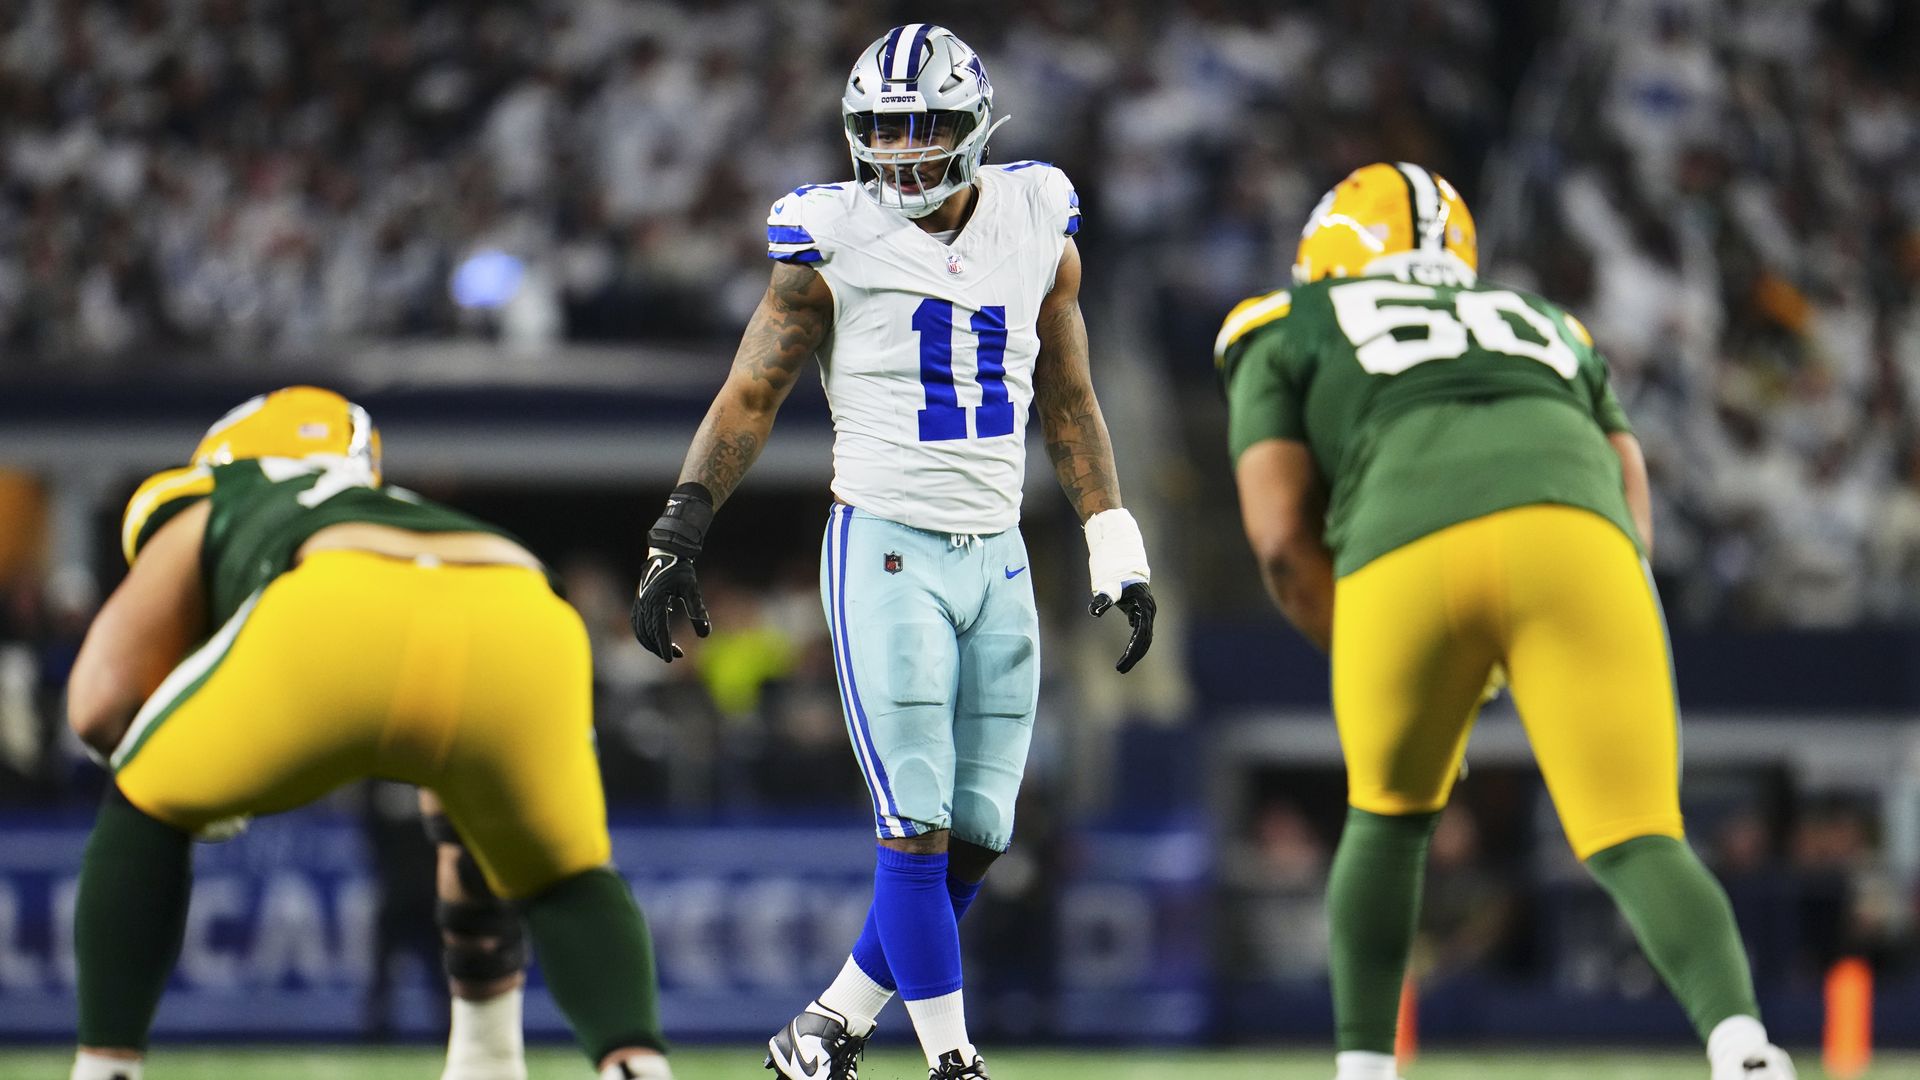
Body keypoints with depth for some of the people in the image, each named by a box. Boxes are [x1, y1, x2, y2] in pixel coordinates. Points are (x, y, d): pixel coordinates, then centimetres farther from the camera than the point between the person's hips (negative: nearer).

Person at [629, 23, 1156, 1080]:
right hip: (885, 551, -5)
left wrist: (1115, 551, 11)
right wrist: (675, 539, -5)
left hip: (996, 558, 5)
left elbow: (1068, 405, 15)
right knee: (917, 831, -11)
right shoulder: (836, 246, -5)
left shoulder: (1037, 230, 6)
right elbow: (749, 397, -1)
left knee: (974, 837, 2)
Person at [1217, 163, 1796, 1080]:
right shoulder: (1547, 329, 42)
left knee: (1389, 815, 26)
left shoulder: (1285, 338, 32)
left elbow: (1282, 540, 17)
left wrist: (1355, 659, 30)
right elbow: (1633, 519, 29)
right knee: (1637, 845, -3)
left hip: (1404, 556, -1)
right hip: (1571, 539, 1)